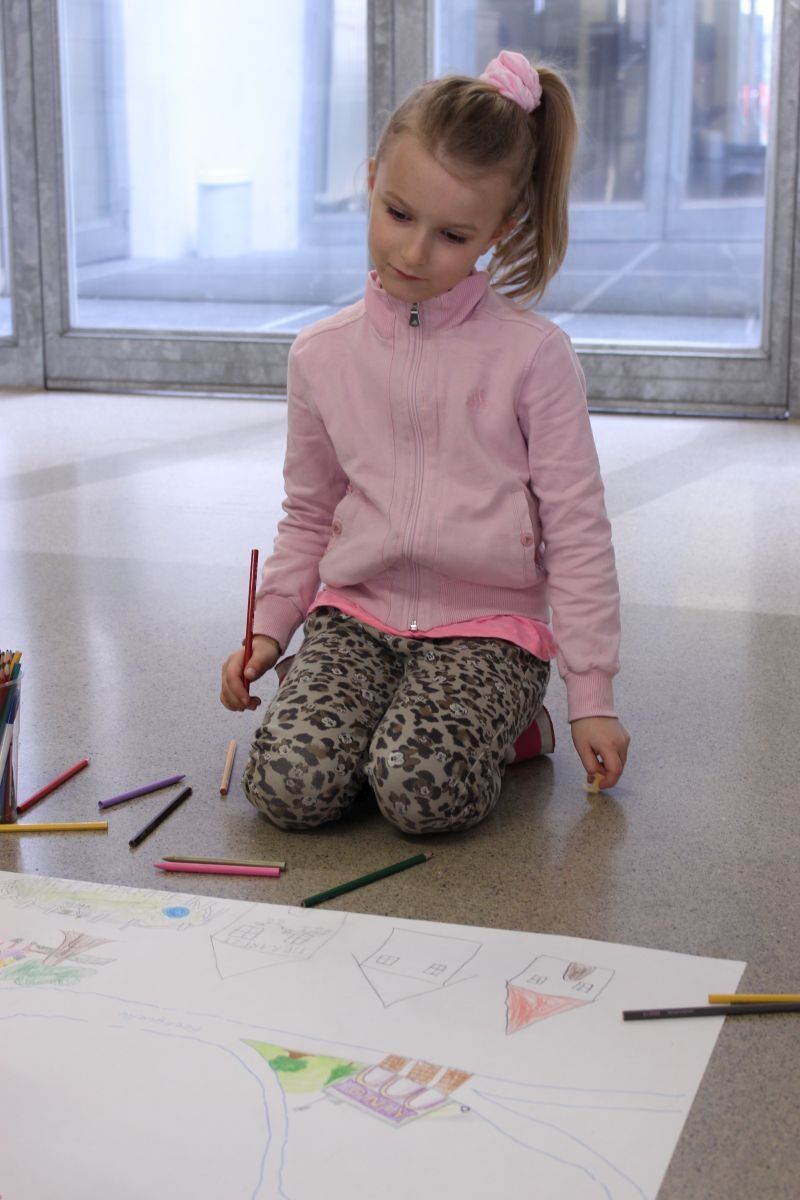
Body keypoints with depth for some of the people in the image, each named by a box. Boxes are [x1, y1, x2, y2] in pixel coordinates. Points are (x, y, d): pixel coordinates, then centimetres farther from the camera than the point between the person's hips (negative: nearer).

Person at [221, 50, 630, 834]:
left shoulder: (532, 355, -6)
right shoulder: (321, 355, 5)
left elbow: (577, 535, -4)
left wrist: (592, 696, -4)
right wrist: (269, 627, 5)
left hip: (487, 625, -3)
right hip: (354, 613, 3)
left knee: (423, 791, -29)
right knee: (290, 785, -22)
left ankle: (500, 723, 3)